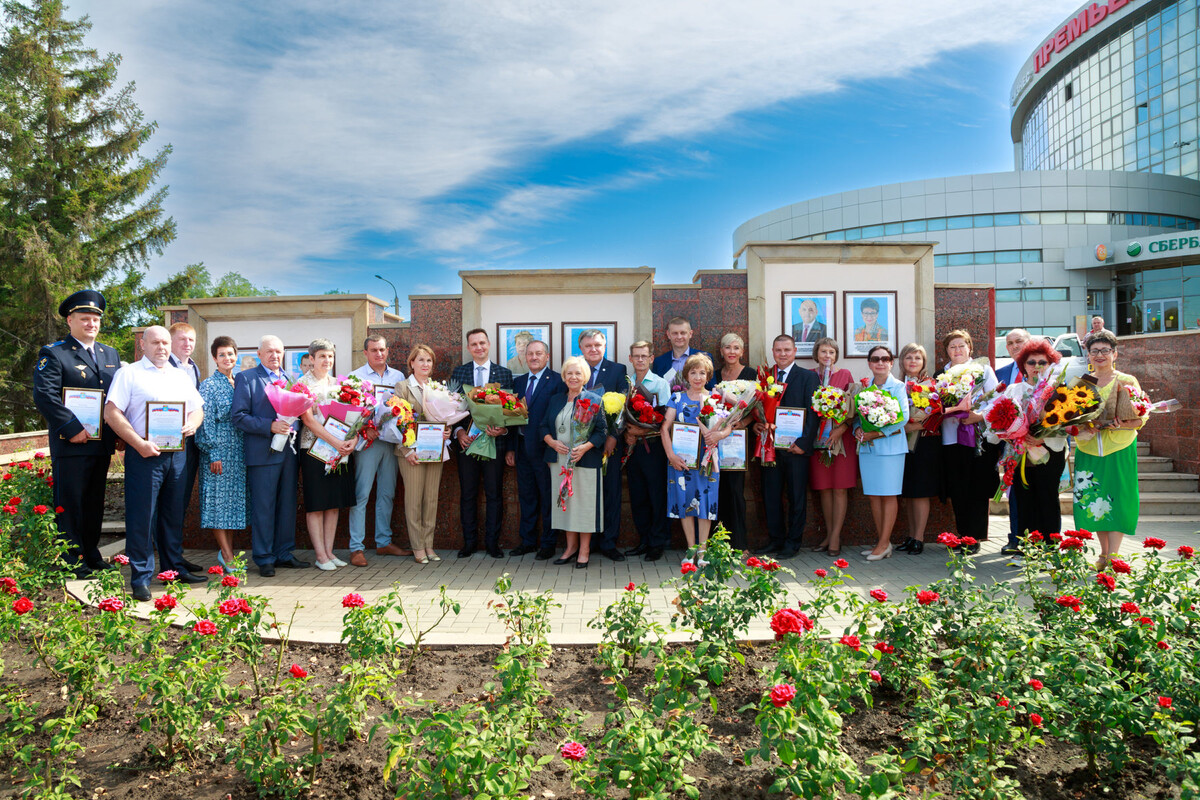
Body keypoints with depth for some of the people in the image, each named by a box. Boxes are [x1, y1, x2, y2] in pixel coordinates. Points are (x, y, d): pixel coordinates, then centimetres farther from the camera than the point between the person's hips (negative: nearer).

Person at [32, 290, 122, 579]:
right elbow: (44, 395, -14)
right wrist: (72, 429, -20)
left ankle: (91, 554, 24)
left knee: (95, 503, 14)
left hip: (103, 443, 6)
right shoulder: (53, 354, -4)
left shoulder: (111, 355, 15)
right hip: (70, 445, -6)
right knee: (70, 503, 0)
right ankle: (72, 561, 9)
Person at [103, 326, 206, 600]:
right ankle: (141, 577, 4)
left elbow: (197, 408, 20)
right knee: (141, 517, -4)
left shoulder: (181, 377, 18)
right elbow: (111, 413, -7)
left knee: (174, 514, 12)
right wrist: (139, 443, -16)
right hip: (144, 454, -5)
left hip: (177, 453, 5)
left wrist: (192, 423, -4)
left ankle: (173, 568, 23)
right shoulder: (129, 374, 2)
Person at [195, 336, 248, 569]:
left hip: (239, 452, 6)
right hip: (219, 451, -6)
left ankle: (226, 551, 16)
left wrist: (248, 451, 13)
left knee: (234, 502, 8)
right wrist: (213, 453, -13)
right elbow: (205, 421, -8)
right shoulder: (208, 385, -3)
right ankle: (228, 556, -1)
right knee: (218, 501, -3)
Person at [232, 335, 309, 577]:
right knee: (263, 507, -1)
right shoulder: (245, 378, 1)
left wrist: (293, 426, 0)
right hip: (263, 453, -5)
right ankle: (264, 559, 8)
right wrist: (270, 426, -17)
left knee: (287, 505, 10)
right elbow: (239, 416, -7)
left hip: (289, 451, 5)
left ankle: (283, 553, 21)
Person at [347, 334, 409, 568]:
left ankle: (384, 542, 20)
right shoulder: (355, 376, 2)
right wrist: (364, 428, -19)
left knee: (387, 493, 10)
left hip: (392, 440, 4)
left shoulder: (398, 377, 14)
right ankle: (356, 547, 0)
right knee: (361, 494, -5)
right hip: (367, 441, -4)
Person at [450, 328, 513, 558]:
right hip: (466, 440, 1)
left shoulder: (504, 373, 5)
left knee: (494, 494, 5)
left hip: (494, 441, -1)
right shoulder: (458, 372, 8)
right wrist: (458, 431, -9)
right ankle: (469, 542, 17)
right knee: (467, 494, 7)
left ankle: (492, 542, 15)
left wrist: (503, 429, -15)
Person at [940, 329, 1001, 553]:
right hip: (952, 438, 2)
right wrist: (947, 412, -10)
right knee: (957, 490, 1)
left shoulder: (983, 369, 8)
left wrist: (981, 416, -13)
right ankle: (963, 536, 12)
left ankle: (974, 537, 5)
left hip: (980, 436, -2)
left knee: (978, 490, -2)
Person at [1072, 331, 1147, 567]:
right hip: (1088, 450, 3)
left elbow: (1139, 419, -1)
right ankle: (1103, 554, 15)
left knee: (1116, 500, -5)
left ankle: (1113, 556, 1)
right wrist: (1088, 424, -9)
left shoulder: (1127, 382, 2)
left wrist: (1118, 425, -20)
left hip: (1118, 450, -3)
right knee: (1093, 502, 3)